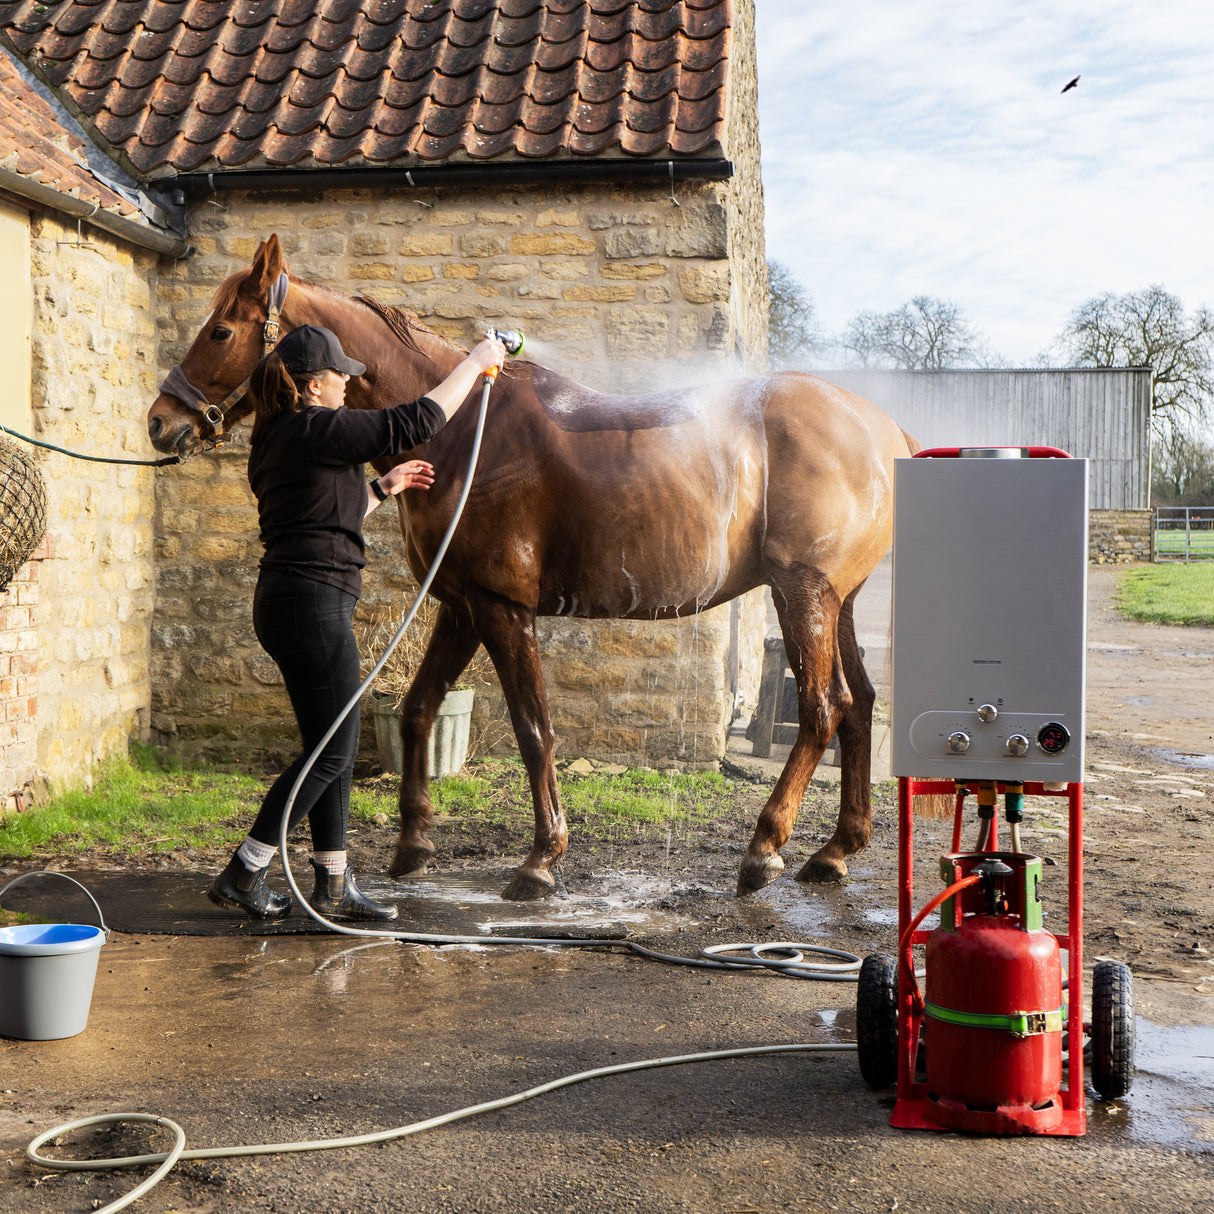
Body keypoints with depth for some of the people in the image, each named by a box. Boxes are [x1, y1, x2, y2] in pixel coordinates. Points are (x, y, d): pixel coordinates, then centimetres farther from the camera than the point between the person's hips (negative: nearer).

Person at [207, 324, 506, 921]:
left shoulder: (279, 437, 17)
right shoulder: (319, 429, -13)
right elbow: (418, 420, -12)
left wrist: (381, 489, 23)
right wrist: (476, 361, -2)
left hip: (288, 600, 10)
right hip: (313, 606, -10)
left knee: (335, 751, 14)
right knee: (331, 751, -2)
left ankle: (333, 886, 19)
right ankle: (241, 874, 1)